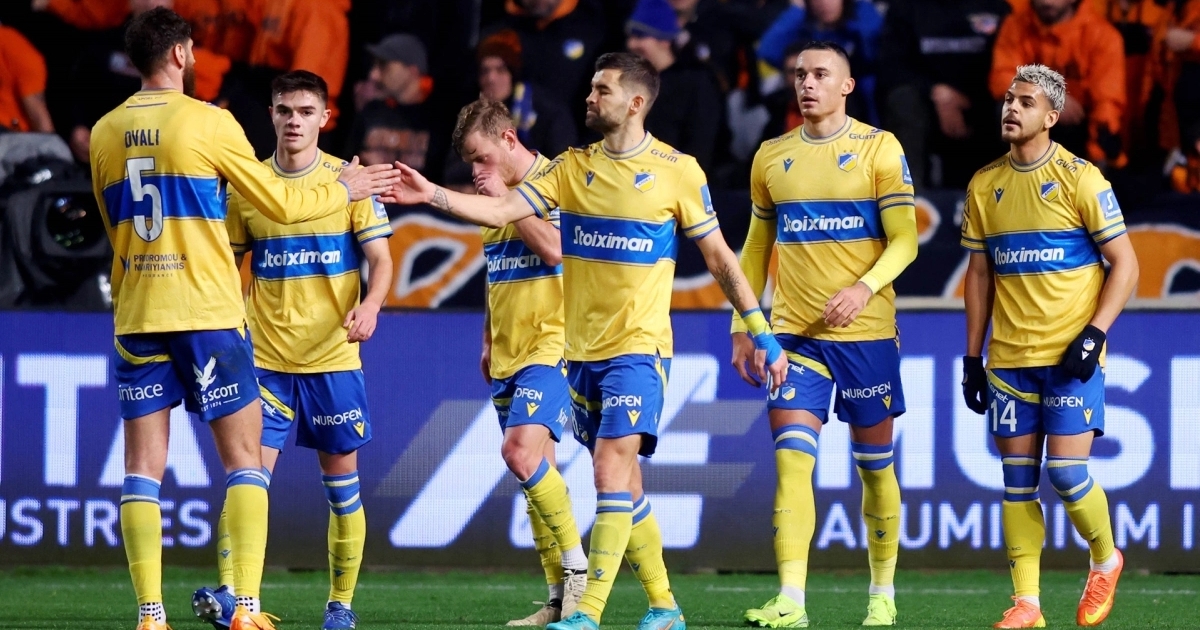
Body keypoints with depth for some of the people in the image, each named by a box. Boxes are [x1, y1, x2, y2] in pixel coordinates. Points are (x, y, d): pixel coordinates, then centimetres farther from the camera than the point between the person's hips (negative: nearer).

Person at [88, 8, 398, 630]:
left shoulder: (105, 133, 8)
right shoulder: (208, 122, -5)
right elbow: (281, 205, 2)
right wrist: (344, 188, 19)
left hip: (136, 316, 4)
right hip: (208, 315, -4)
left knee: (143, 466, 4)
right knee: (243, 459, 3)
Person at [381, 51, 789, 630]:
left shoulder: (677, 171, -4)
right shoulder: (572, 167, 7)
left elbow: (719, 258, 1)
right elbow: (502, 211, -1)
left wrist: (760, 331, 1)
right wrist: (433, 195, -14)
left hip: (639, 348, -5)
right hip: (582, 350, 5)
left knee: (612, 468, -17)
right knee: (623, 483, 10)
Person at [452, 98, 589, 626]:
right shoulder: (498, 195, 16)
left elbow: (556, 249, -23)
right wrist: (488, 342, 22)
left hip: (550, 345, -8)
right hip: (508, 354, 8)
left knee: (522, 450, -23)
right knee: (536, 471, 6)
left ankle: (578, 569, -13)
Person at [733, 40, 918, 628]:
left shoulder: (878, 148, -2)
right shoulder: (771, 156, 9)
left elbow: (904, 239, -7)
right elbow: (756, 246, 17)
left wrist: (865, 287, -24)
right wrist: (741, 326, 11)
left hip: (866, 334, -2)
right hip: (794, 334, 2)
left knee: (874, 464, 7)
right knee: (792, 460, -11)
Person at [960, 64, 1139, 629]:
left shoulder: (1079, 178, -6)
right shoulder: (985, 186, 8)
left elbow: (1125, 264, -4)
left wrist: (1094, 333, -15)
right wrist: (972, 358, 11)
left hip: (1070, 357, -4)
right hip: (1009, 359, 4)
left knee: (1066, 474, -10)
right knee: (1018, 482, 2)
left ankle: (1105, 560, 17)